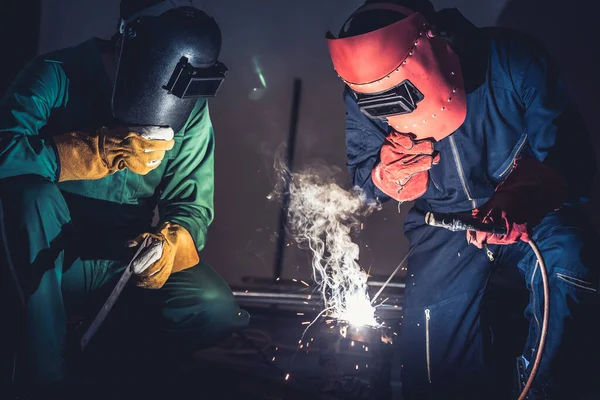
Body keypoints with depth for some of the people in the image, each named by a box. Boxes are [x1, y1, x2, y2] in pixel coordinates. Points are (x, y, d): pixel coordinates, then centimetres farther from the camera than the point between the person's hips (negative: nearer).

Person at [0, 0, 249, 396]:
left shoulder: (191, 112, -5)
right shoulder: (57, 76, -12)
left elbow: (193, 206, -6)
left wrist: (172, 243, -29)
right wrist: (104, 151, -34)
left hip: (126, 264, 2)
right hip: (46, 262, -1)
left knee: (215, 309, -24)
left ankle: (118, 346, 8)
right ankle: (44, 371, -21)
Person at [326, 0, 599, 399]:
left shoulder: (512, 59, -23)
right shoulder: (362, 100, -14)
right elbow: (365, 180, -2)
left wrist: (527, 196, -41)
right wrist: (391, 174, -27)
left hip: (534, 215, -2)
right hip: (444, 222, 2)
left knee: (568, 259, -30)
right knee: (429, 332, -14)